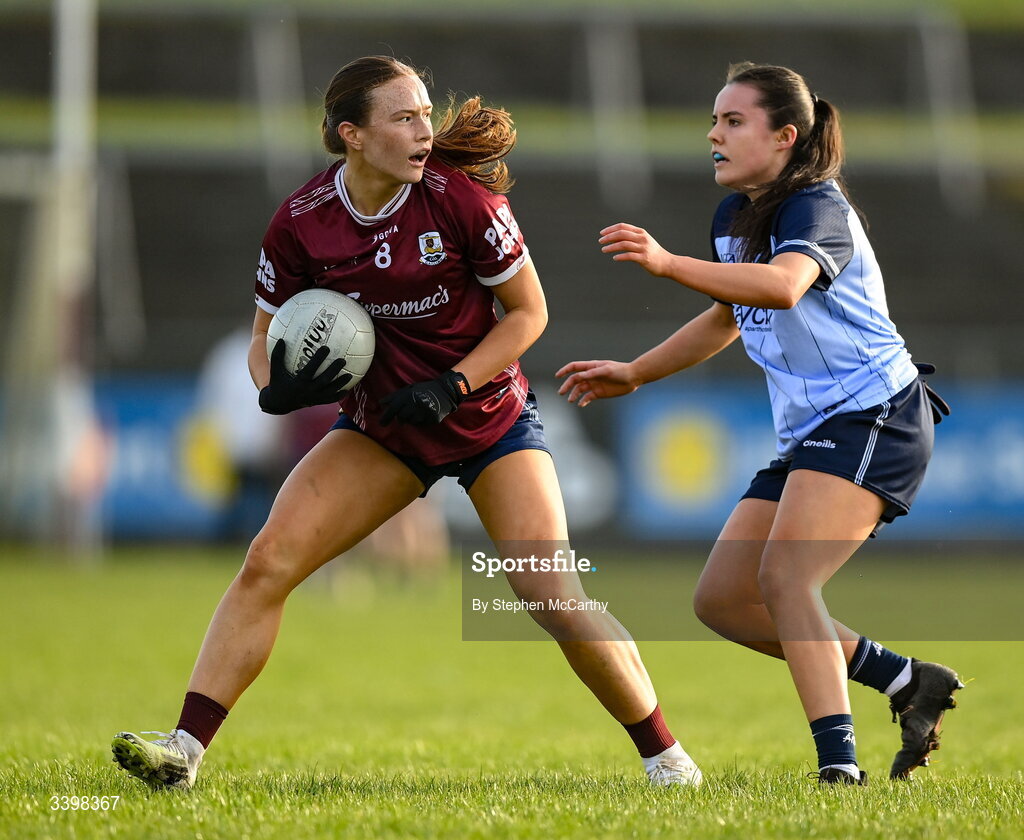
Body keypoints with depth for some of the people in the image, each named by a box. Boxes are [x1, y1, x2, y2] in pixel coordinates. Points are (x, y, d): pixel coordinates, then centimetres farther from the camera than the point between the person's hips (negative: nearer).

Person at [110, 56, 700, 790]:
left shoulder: (460, 198, -19)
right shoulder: (300, 223, -13)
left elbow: (529, 312, -9)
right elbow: (267, 338, 0)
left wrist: (451, 386, -22)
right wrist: (280, 389, -23)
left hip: (489, 418, -2)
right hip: (381, 430, 3)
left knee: (551, 596, -14)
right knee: (267, 563, -14)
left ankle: (664, 756, 4)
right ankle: (185, 751, -13)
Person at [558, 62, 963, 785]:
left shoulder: (817, 206, -15)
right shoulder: (735, 216, 13)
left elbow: (783, 285, -38)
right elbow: (727, 318, 31)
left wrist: (669, 264, -48)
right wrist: (634, 374, 28)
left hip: (874, 414, -10)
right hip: (810, 433, 10)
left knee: (783, 576, -27)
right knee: (721, 600, 4)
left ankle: (839, 764, -32)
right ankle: (907, 682, 10)